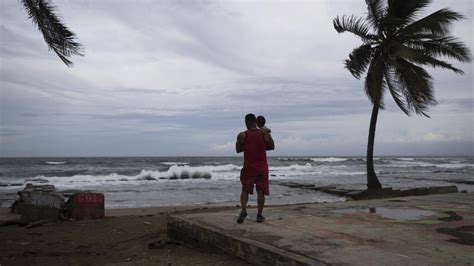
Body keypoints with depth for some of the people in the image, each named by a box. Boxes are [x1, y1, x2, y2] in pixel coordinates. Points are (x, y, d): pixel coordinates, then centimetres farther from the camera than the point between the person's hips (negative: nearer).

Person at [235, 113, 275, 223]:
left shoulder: (242, 135, -7)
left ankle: (243, 210, -10)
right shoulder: (265, 134, -3)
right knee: (261, 191, 8)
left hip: (248, 167, -1)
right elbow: (272, 147, 10)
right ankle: (259, 215, 9)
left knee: (245, 190, 10)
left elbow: (238, 150, 5)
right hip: (262, 166, 1)